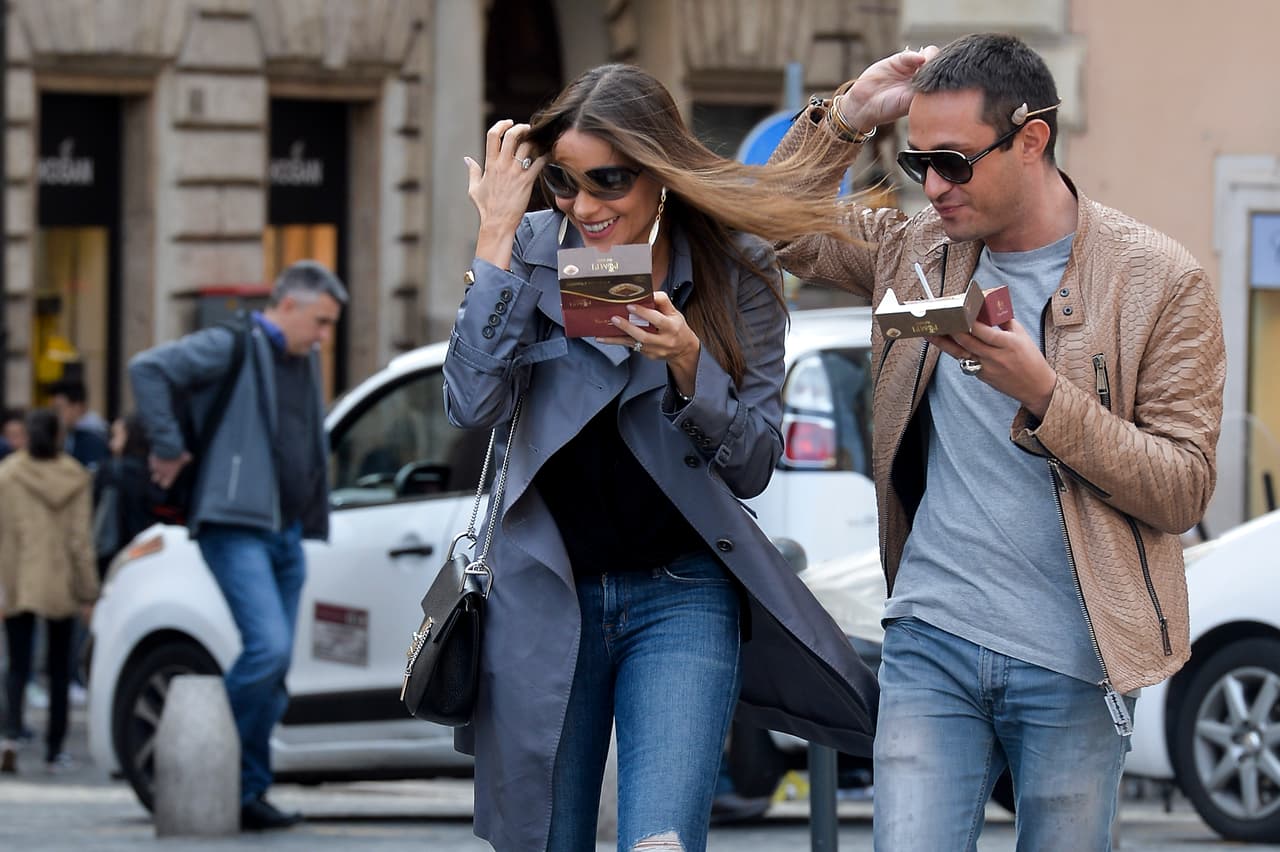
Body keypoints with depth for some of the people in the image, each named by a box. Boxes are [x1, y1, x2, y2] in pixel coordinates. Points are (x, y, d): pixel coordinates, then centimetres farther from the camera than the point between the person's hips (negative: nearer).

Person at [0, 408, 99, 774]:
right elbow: (80, 539, -4)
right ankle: (54, 750, 12)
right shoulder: (75, 478, -4)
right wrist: (88, 591, 0)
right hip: (59, 584, 1)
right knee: (59, 667, 11)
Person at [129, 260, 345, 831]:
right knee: (269, 647, -20)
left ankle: (247, 791, 10)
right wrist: (168, 449, -16)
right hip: (235, 528, -8)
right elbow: (148, 369, -17)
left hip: (286, 537, 8)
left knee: (274, 666, 5)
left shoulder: (304, 364, 20)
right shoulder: (232, 348, -6)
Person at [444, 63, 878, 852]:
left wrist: (686, 363, -20)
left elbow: (753, 464, -3)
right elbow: (473, 404, -14)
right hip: (546, 593, 2)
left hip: (682, 596, -2)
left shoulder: (737, 272, -3)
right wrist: (497, 237, -15)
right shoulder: (533, 253, -1)